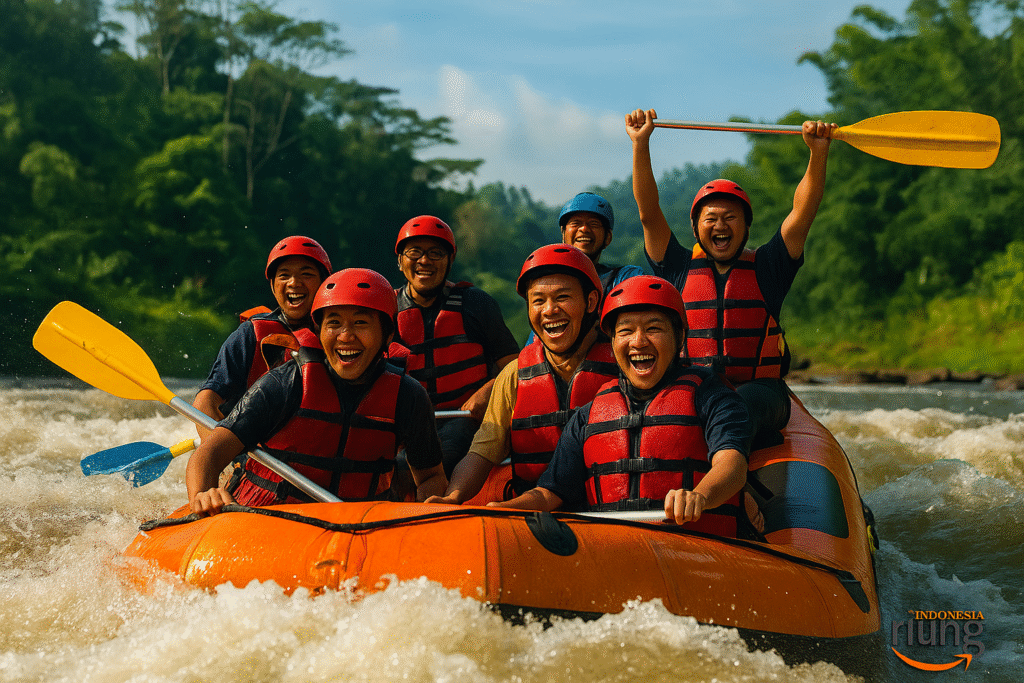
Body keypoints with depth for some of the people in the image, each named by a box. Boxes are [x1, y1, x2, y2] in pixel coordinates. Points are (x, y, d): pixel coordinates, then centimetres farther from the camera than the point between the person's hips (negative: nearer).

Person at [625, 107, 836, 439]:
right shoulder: (680, 269, 15)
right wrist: (641, 144, -1)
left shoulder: (766, 268, 13)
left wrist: (818, 152, -12)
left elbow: (803, 211, 2)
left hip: (758, 390, -1)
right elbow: (648, 213, 7)